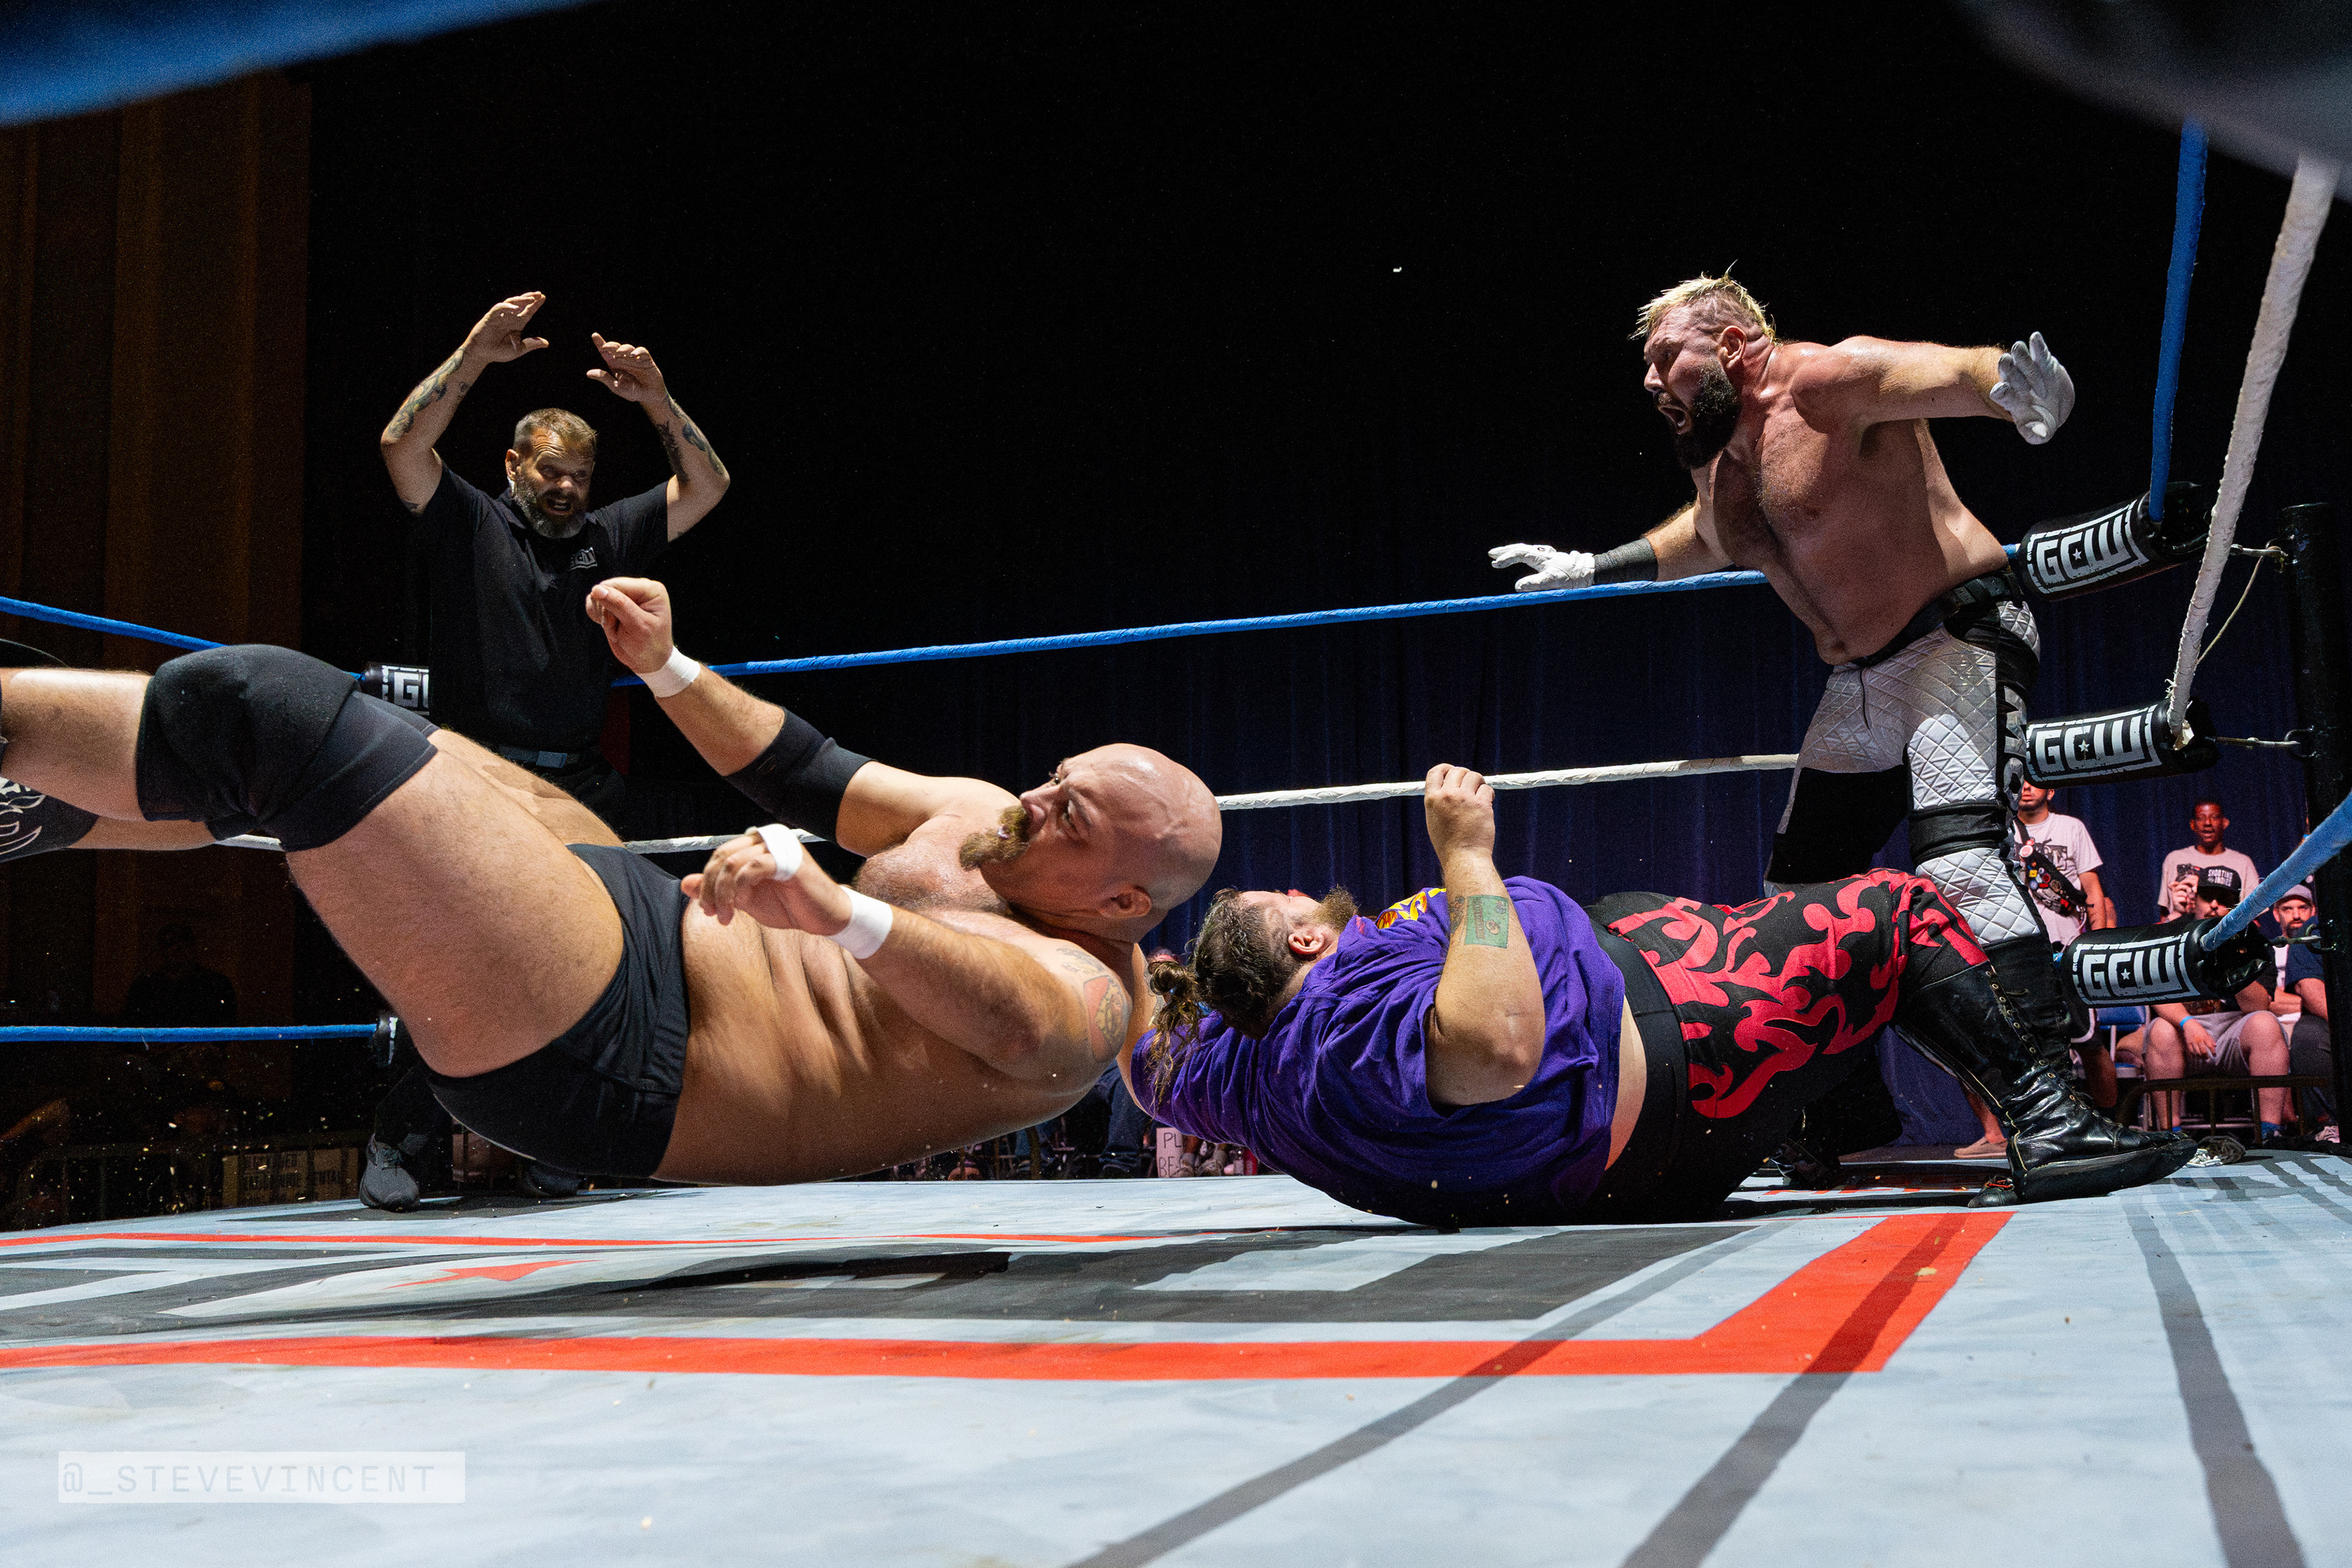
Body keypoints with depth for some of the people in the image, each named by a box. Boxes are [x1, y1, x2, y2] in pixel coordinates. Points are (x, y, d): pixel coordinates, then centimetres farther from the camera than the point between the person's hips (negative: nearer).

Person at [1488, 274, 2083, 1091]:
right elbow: (1705, 537, 34)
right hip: (1860, 686, 9)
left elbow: (1945, 372, -36)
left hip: (1958, 642, -9)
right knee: (1800, 889, 9)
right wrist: (1594, 569, 40)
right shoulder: (1715, 462, 10)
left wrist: (2011, 382, -59)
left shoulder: (1827, 383, -17)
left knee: (1960, 860, -28)